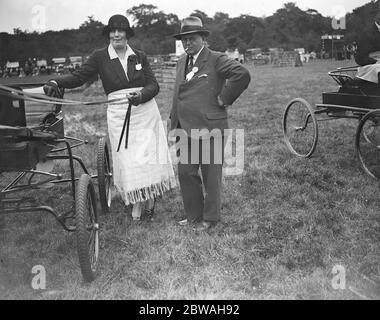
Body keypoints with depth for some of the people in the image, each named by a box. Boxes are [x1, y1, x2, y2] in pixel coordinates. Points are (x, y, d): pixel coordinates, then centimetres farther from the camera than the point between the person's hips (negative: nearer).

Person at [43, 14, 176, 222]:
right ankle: (137, 202, 17)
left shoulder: (140, 57, 7)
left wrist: (141, 94, -19)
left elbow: (153, 85, 2)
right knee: (127, 160, -1)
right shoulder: (100, 57, 2)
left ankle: (150, 198, 21)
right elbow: (79, 76, -3)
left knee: (150, 156, 0)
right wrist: (56, 82, -20)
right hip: (119, 114, -1)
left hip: (146, 111, 1)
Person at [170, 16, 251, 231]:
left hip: (210, 128, -7)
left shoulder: (217, 60, -8)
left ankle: (211, 218, 20)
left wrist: (224, 98, -15)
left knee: (211, 176, 5)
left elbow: (243, 75, -21)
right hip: (186, 129, 7)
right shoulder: (182, 62, 16)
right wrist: (175, 123, 18)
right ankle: (194, 215, 26)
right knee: (185, 172, 11)